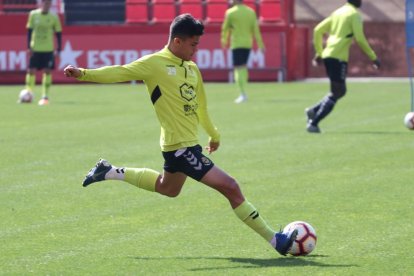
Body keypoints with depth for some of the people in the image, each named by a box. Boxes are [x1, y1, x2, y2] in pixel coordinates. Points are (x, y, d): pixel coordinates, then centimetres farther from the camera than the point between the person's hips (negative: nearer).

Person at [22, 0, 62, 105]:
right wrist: (29, 47, -3)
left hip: (48, 49, -1)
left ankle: (45, 96, -1)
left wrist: (58, 49, -3)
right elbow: (29, 31, 3)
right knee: (31, 70, -1)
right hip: (35, 48, 1)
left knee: (47, 71, -6)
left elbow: (58, 33, 4)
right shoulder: (33, 14, 0)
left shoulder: (54, 17, -1)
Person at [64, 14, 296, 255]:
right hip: (181, 146, -9)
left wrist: (214, 134, 33)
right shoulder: (155, 63, -13)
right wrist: (83, 74, -31)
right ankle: (274, 239, -6)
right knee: (230, 187, -11)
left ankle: (110, 172, 40)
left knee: (167, 188, 32)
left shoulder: (192, 69, 10)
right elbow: (119, 73, -18)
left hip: (189, 144, 9)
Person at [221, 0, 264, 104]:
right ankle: (243, 92, 19)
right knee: (243, 67, 18)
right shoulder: (251, 12, 6)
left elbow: (225, 28, 2)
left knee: (238, 68, -6)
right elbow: (256, 29, 5)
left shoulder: (230, 12, -6)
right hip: (248, 44, 5)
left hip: (236, 44, -5)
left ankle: (243, 94, -16)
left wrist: (224, 41, 18)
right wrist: (260, 44, 8)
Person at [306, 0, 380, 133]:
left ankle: (314, 111, 3)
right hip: (338, 57, -8)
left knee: (340, 91, 17)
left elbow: (318, 30, 17)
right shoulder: (355, 15, -5)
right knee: (337, 93, -4)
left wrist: (319, 53, 22)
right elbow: (360, 39, -12)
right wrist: (373, 57, -5)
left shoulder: (338, 12, 18)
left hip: (327, 56, 8)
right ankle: (313, 123, -12)